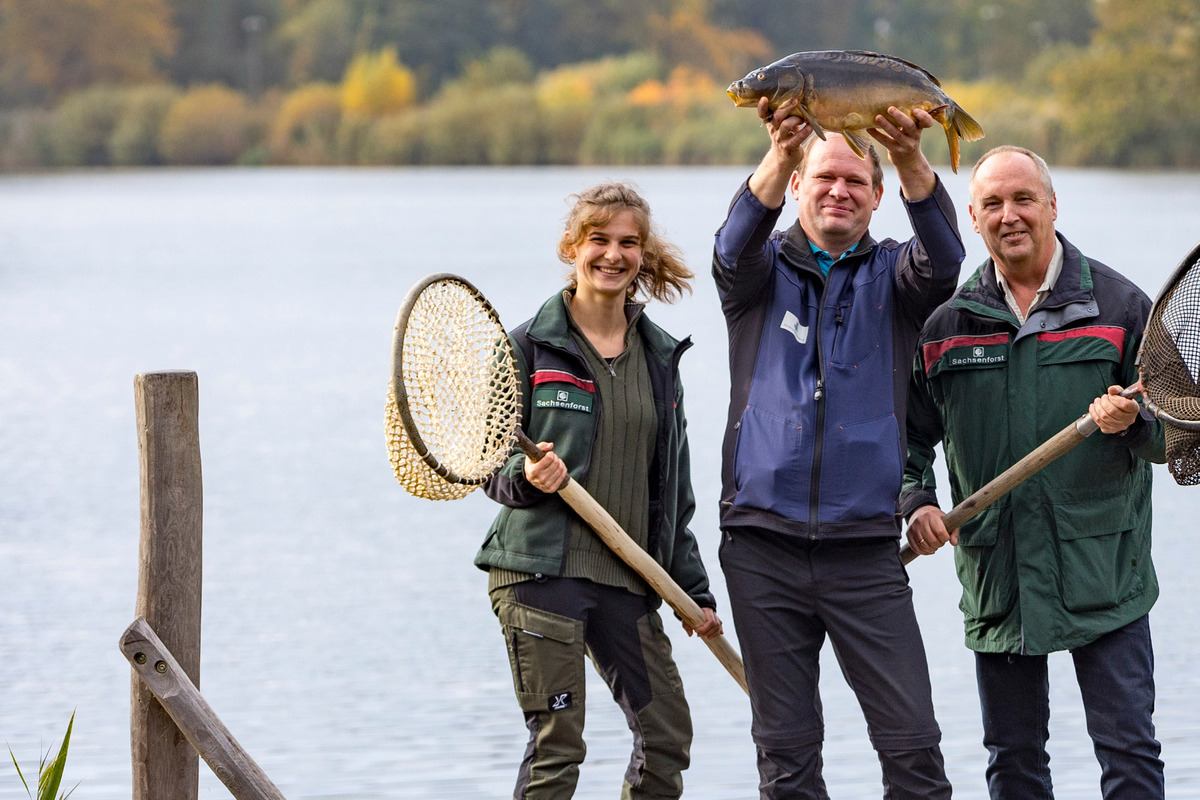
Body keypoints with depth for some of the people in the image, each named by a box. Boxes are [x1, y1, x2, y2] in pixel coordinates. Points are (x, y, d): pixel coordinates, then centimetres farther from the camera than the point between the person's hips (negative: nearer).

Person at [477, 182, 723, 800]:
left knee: (668, 734, 4)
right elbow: (491, 465, 1)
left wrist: (693, 592, 17)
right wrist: (526, 476, -22)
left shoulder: (659, 354, 14)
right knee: (557, 746, -10)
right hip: (539, 568, -5)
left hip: (626, 580, 5)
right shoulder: (530, 345, 0)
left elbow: (671, 487, 18)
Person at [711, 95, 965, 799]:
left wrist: (910, 159, -33)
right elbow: (740, 237, -14)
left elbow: (942, 256, -13)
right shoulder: (761, 271, 10)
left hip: (866, 548, 0)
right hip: (763, 546, 0)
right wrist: (780, 151, -34)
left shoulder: (893, 278, 10)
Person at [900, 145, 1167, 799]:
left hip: (1104, 574, -3)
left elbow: (1172, 434, 1)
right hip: (995, 576, 3)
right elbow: (911, 434, 15)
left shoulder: (1119, 305, 2)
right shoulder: (946, 322, 8)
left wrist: (1134, 423, -20)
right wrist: (916, 502, -3)